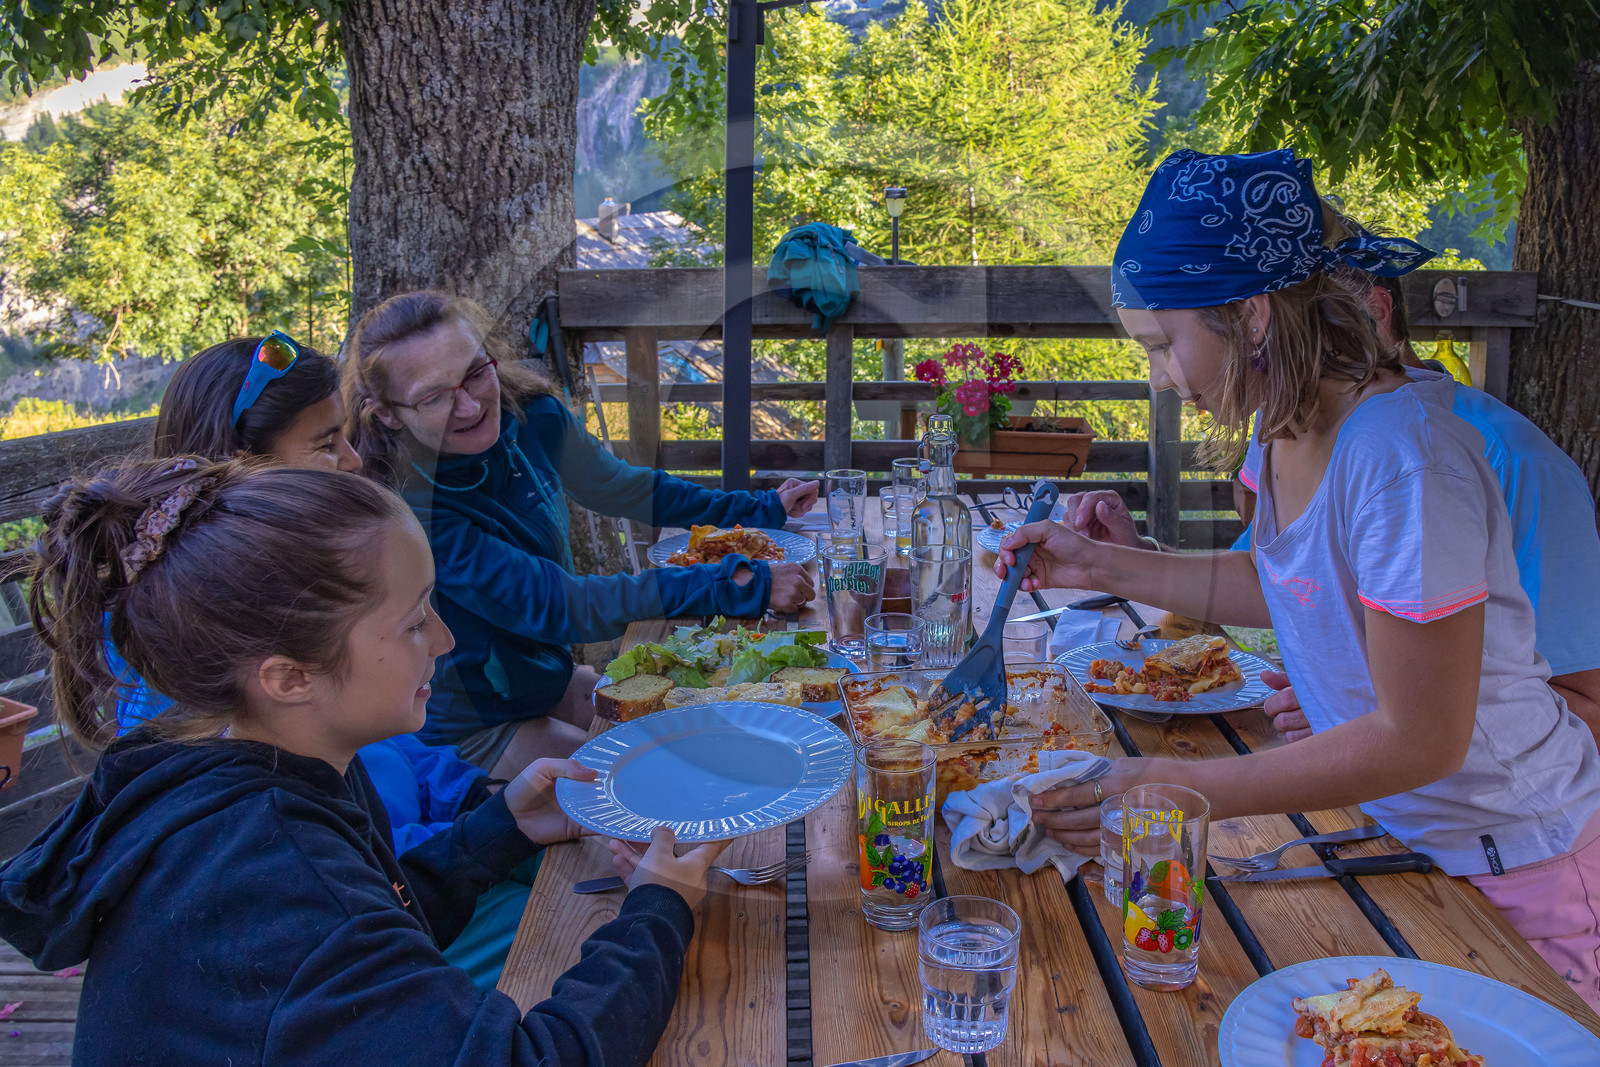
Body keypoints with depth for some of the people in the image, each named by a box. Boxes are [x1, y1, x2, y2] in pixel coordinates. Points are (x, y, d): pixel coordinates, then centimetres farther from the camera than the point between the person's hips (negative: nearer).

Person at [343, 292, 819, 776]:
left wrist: (759, 509, 10)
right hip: (471, 730, -7)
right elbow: (555, 605, -33)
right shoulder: (406, 505, -30)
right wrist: (739, 586, -35)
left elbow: (626, 489, 9)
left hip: (549, 677, 7)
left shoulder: (535, 419, -10)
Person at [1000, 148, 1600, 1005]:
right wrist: (1107, 567, 3)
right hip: (1395, 823, 8)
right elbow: (1281, 586, 11)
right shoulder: (1289, 427, -6)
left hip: (1510, 862, -7)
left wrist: (1186, 791, -26)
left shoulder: (1400, 459, -32)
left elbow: (1419, 740, -28)